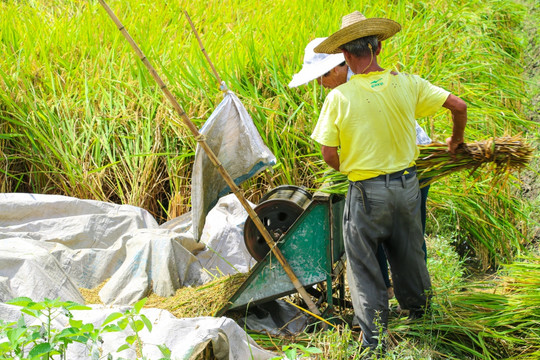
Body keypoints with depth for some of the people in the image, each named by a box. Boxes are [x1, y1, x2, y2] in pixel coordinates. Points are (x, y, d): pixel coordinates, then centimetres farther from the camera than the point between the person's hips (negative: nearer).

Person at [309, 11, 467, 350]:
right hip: (407, 183, 4)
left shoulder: (339, 97, -14)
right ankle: (420, 317, 40)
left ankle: (375, 338, 12)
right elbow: (459, 106, -4)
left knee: (364, 264, 9)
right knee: (409, 254, 22)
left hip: (367, 192, -4)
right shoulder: (406, 83, -7)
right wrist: (456, 140, 16)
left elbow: (329, 155, -11)